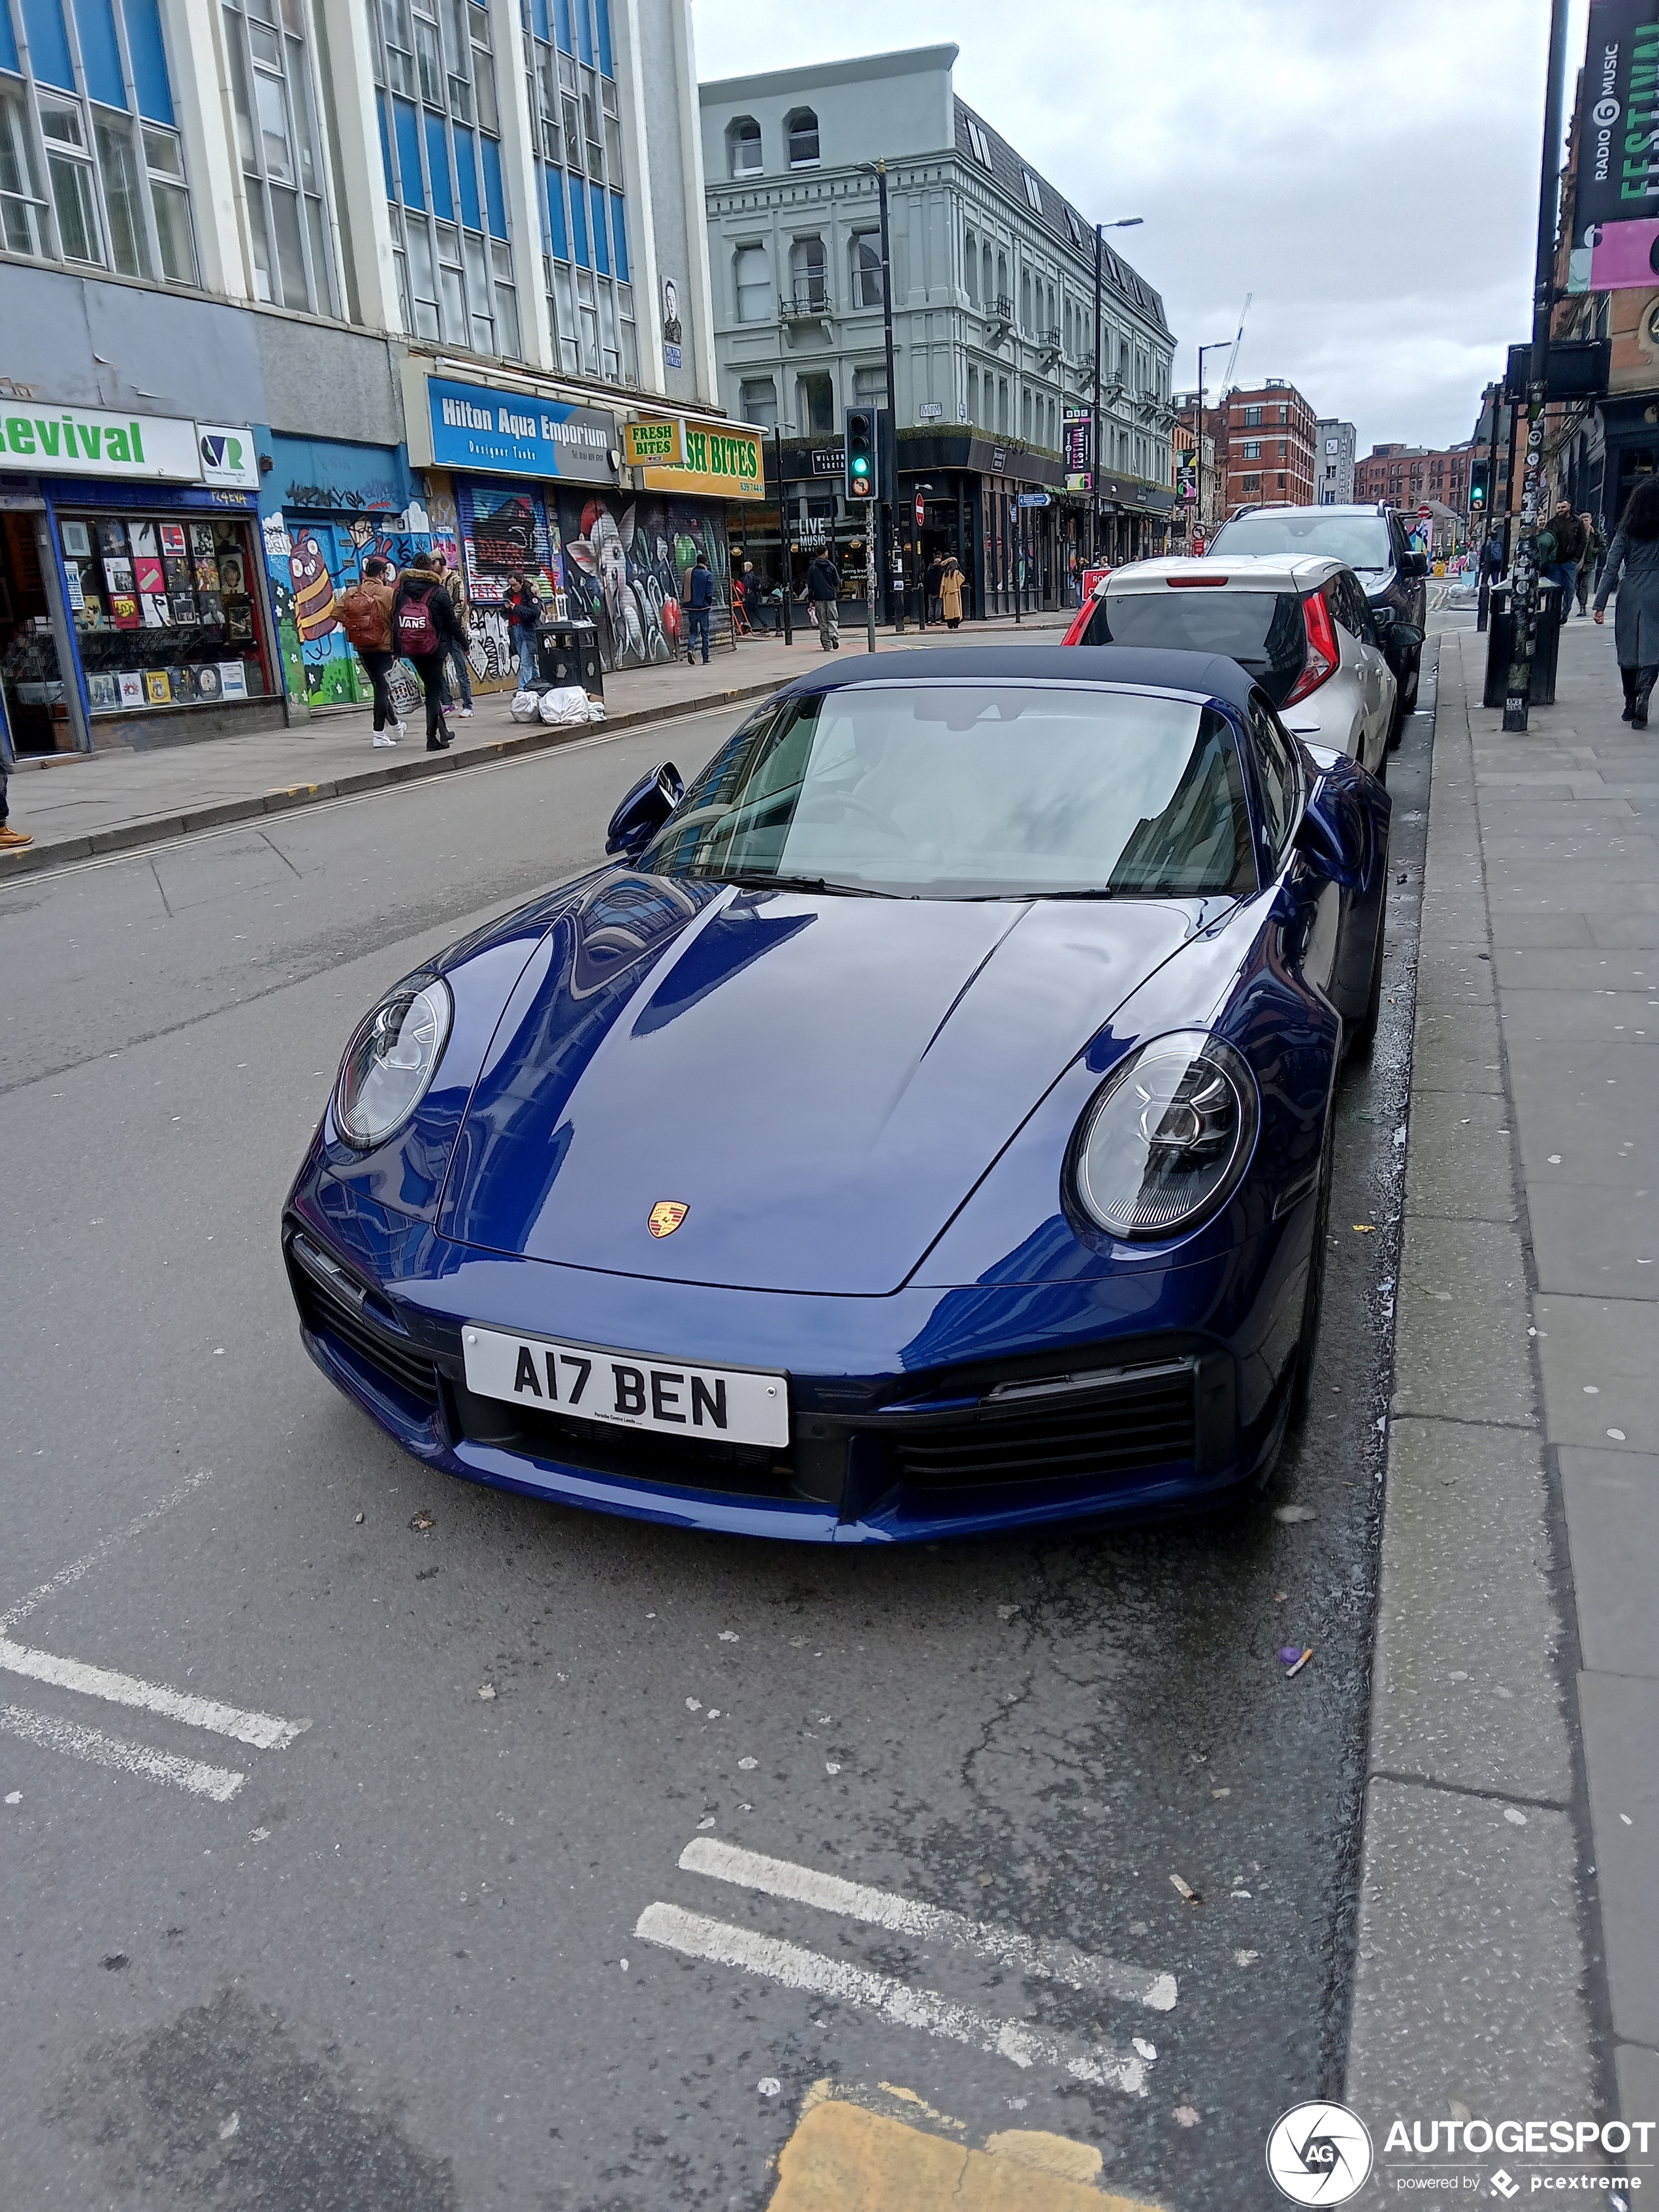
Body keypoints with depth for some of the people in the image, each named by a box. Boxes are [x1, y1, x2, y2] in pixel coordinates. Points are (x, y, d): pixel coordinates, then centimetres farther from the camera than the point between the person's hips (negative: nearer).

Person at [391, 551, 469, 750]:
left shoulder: (400, 591, 1)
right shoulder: (439, 593, -9)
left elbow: (395, 621, 1)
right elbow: (452, 623, -5)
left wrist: (397, 647, 8)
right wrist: (465, 643, 8)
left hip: (410, 649, 3)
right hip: (435, 648, -3)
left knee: (431, 687, 17)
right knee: (434, 690, 3)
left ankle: (442, 730, 22)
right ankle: (433, 737, -2)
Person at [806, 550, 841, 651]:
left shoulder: (812, 568, 3)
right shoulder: (831, 566, 1)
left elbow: (810, 586, 3)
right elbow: (837, 583, 4)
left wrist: (811, 600, 7)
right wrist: (836, 593, 23)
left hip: (819, 598, 1)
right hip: (831, 597, -1)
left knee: (823, 623, 4)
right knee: (833, 619, 6)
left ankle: (826, 645, 1)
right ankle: (834, 635, -22)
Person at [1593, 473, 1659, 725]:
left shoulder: (1627, 528, 2)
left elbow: (1612, 567, -1)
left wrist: (1600, 603, 0)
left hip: (1629, 592, 2)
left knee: (1628, 648, 12)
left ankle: (1630, 705, 17)